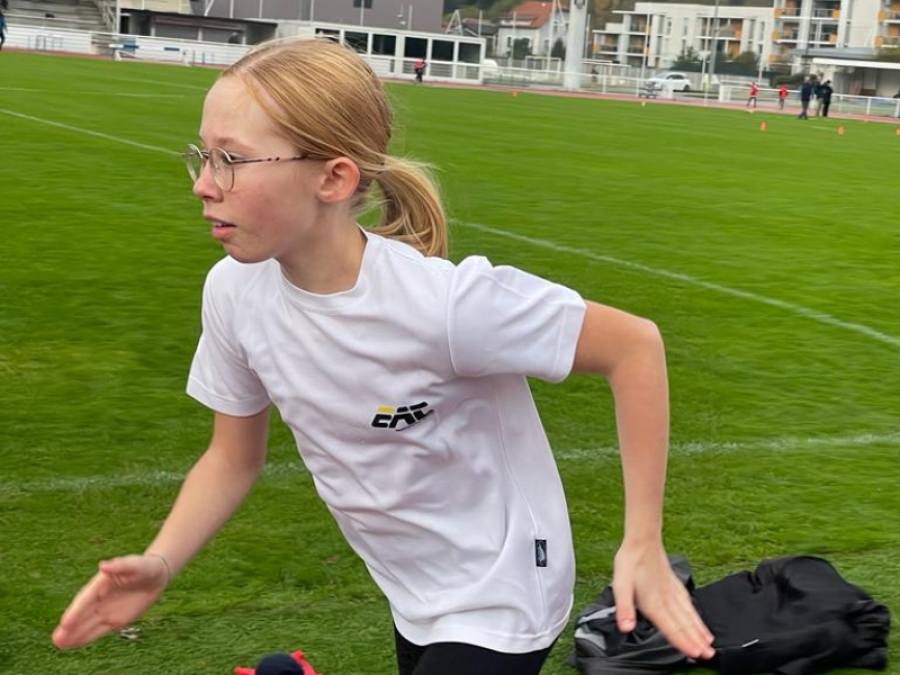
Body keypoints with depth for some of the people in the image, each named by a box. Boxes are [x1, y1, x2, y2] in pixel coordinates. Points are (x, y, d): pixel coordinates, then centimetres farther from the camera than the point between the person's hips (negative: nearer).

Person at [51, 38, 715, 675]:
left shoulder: (443, 300, -32)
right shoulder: (233, 291, -14)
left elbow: (634, 344, -21)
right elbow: (234, 457, 0)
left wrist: (643, 546, -20)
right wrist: (160, 565, -16)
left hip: (498, 604, -6)